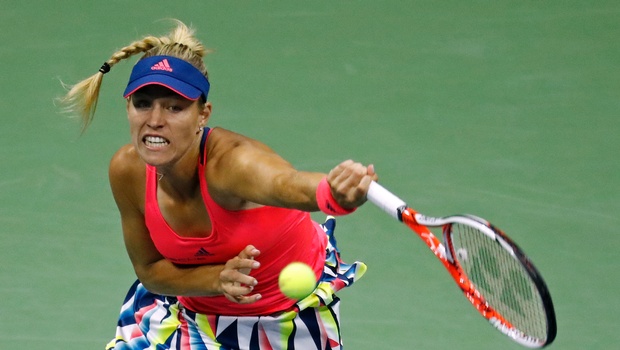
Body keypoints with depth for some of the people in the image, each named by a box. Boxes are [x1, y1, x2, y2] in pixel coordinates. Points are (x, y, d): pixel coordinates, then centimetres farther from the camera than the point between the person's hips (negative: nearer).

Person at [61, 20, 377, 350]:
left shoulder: (230, 160, -39)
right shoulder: (128, 171, -24)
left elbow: (290, 185, -64)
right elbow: (149, 268, -11)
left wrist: (336, 193, -88)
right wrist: (218, 278, -31)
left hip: (290, 317, -3)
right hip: (195, 307, 3)